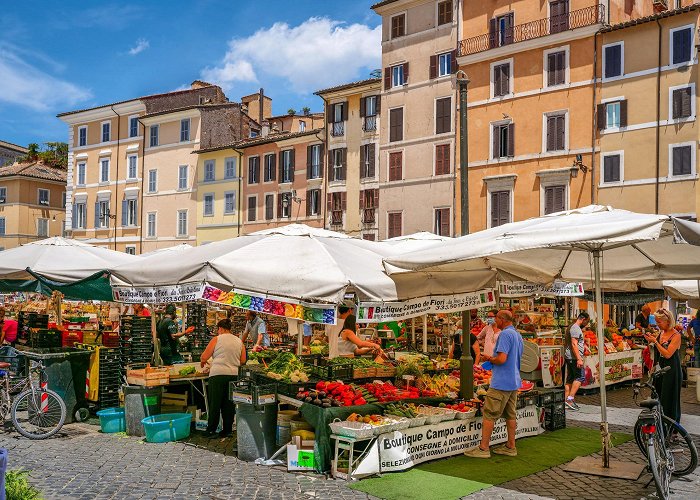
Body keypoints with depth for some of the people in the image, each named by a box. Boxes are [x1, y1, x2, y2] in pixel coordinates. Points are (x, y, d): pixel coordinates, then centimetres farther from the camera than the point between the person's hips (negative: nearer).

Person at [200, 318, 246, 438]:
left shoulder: (216, 339, -2)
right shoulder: (239, 342, 10)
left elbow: (204, 357, -1)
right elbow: (243, 361, 10)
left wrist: (203, 362, 21)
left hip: (218, 374, -4)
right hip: (234, 374, 4)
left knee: (215, 403, 3)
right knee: (229, 403, 11)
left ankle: (211, 430, 7)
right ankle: (228, 430, 14)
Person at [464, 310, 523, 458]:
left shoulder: (505, 334, -17)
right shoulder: (518, 335, 14)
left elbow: (502, 359, -25)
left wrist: (490, 359, -6)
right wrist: (492, 359, 18)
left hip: (501, 383, -10)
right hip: (514, 381, 10)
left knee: (489, 414, -4)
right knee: (510, 415, 14)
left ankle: (483, 448, -1)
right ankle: (511, 447, 20)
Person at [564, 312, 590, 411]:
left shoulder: (575, 328, 21)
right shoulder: (576, 329, -13)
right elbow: (574, 344, -21)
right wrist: (579, 359, -25)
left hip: (569, 357, 11)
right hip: (574, 357, -11)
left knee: (570, 379, 9)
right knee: (580, 377, -10)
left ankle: (567, 400, 9)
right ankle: (570, 399, -14)